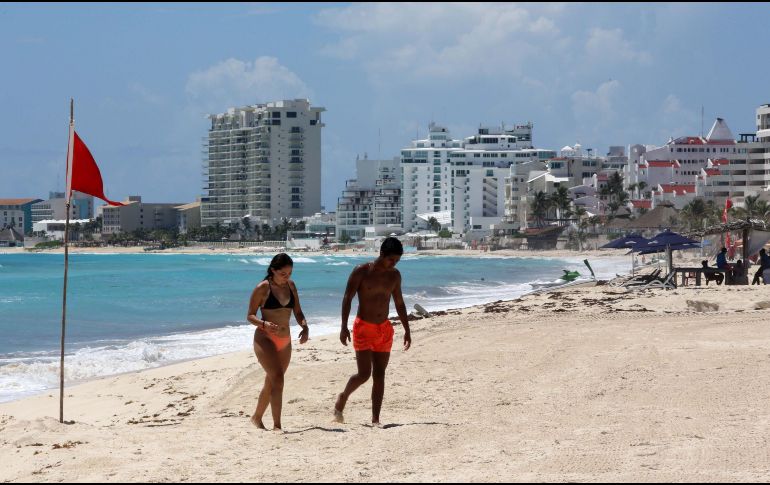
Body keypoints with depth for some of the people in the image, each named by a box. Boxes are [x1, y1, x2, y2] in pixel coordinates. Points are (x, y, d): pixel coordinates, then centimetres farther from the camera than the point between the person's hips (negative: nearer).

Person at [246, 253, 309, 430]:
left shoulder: (291, 286, 8)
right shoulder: (263, 288, -9)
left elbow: (298, 312, 12)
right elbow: (250, 316, -7)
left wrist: (305, 327, -8)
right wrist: (264, 324, -27)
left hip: (285, 342, 7)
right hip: (265, 339, -6)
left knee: (271, 383, 16)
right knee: (277, 378, -22)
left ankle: (256, 418, 36)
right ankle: (277, 425, -23)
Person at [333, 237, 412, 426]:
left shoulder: (394, 275, 6)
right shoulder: (362, 271, -9)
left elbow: (399, 303, 16)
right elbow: (347, 298, -9)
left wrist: (407, 330, 14)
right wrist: (344, 327, -17)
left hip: (384, 329, 4)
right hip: (363, 328, -4)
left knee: (379, 375, 1)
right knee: (364, 374, -10)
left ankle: (375, 420, 3)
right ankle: (343, 397, 19)